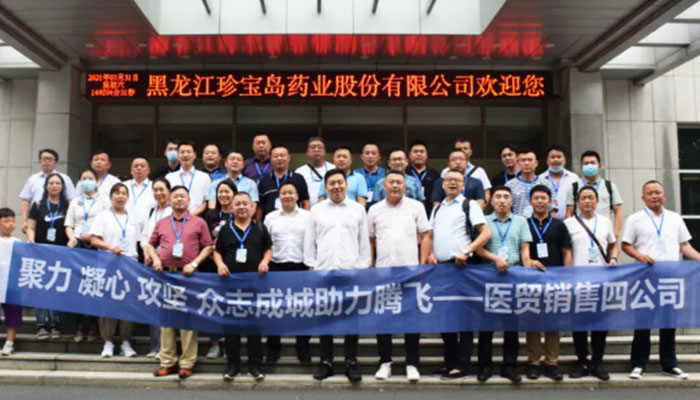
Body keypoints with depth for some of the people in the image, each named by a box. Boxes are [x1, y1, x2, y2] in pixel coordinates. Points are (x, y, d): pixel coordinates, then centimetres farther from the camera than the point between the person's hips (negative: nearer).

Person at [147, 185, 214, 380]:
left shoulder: (199, 223, 8)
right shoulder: (161, 223, 16)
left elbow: (208, 247, 5)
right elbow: (151, 244, 20)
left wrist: (194, 263, -8)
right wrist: (155, 259, 1)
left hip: (188, 274, -3)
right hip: (165, 273, 3)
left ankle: (187, 363, 4)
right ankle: (167, 362, 13)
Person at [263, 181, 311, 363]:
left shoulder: (307, 216, 4)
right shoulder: (270, 217, 8)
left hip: (301, 267, -1)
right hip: (277, 267, 1)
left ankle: (303, 347, 17)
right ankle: (273, 347, 17)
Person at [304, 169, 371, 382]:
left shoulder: (358, 210, 7)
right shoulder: (316, 210, 7)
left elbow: (364, 242, 7)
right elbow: (309, 242, 8)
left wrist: (364, 269, 2)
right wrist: (311, 267, 2)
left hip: (352, 272, 0)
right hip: (323, 272, 1)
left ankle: (351, 363, 14)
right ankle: (326, 362, 16)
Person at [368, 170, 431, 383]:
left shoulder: (416, 207, 3)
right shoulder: (374, 210, 8)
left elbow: (425, 237, 3)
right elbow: (370, 240, 11)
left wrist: (423, 264, -5)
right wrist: (370, 267, 5)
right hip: (382, 270, 2)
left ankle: (412, 364, 11)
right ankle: (385, 362, 18)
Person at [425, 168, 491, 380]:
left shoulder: (469, 205, 1)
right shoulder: (437, 208, 19)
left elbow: (486, 233, -8)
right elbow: (430, 235, 24)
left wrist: (466, 252, -17)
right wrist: (430, 254, 6)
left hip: (461, 266, -6)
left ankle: (462, 365, 5)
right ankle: (450, 362, 20)